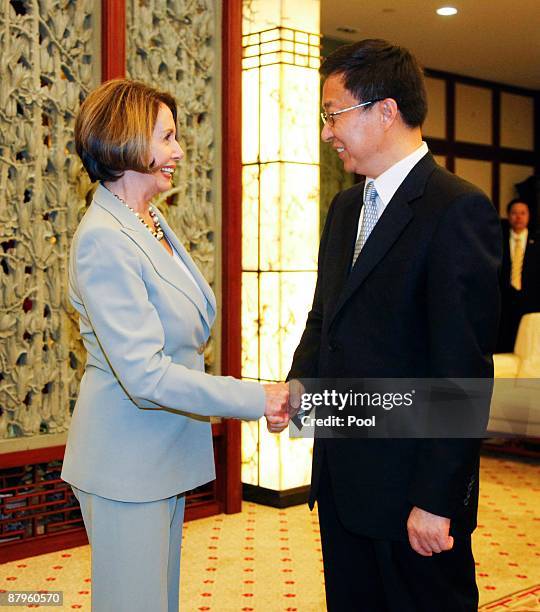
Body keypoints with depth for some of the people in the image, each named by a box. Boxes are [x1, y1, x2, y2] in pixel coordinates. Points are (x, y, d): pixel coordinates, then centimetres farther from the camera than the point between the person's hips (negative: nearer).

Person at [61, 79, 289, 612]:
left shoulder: (149, 220, 8)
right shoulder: (103, 238, -22)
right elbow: (146, 375, -26)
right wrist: (257, 399, -22)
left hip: (165, 450, 9)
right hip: (127, 462, -9)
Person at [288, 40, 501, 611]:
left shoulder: (457, 209, -16)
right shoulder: (346, 206, 11)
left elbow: (463, 367, -19)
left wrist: (438, 498, -19)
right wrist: (299, 380, 0)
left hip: (411, 481, -8)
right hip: (339, 477, 8)